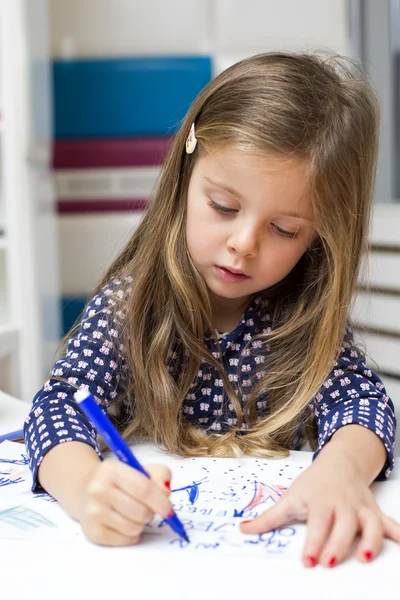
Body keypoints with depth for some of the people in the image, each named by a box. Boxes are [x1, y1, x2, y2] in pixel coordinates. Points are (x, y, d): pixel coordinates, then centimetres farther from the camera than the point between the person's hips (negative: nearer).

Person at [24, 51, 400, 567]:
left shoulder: (308, 313, -4)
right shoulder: (131, 303, -9)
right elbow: (63, 400, -16)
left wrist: (342, 467, -36)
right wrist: (85, 486, -39)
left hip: (272, 552, 1)